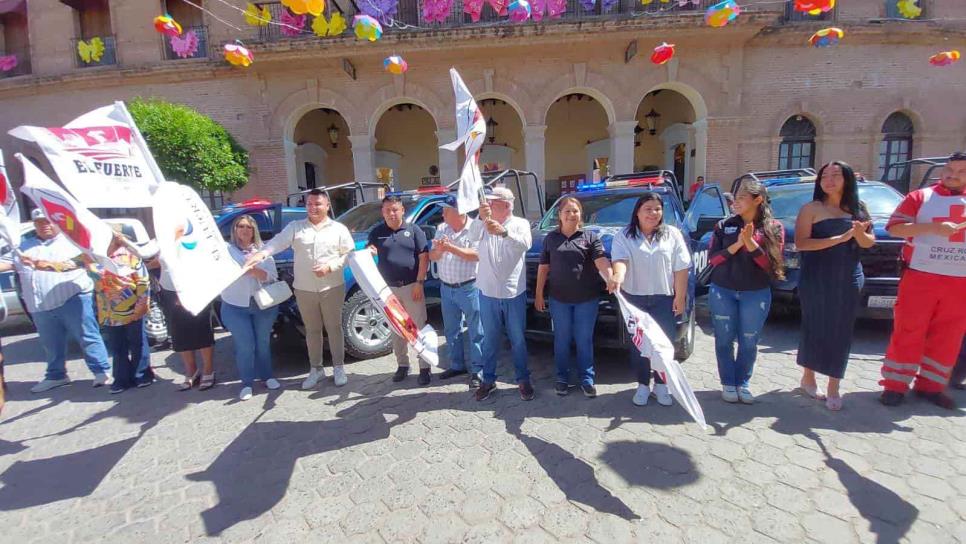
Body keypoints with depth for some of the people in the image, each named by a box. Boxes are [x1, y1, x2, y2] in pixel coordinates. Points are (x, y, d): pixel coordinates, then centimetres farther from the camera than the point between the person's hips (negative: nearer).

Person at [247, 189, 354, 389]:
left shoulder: (339, 228, 2)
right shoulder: (295, 227, 6)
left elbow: (349, 254, 0)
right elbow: (278, 241, -10)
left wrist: (330, 267, -14)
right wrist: (262, 253, -30)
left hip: (332, 288, -2)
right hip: (304, 290, 2)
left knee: (334, 328, 6)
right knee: (312, 330, 11)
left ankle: (339, 367, 18)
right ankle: (316, 369, 24)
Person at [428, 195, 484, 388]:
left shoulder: (477, 227, -10)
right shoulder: (441, 229, 8)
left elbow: (477, 255, -20)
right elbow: (432, 256, 6)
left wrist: (451, 247, -23)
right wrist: (439, 250, -15)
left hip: (469, 287, -6)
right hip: (446, 288, 6)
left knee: (475, 331, 1)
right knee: (451, 330, 16)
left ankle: (478, 370, 10)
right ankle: (457, 365, 31)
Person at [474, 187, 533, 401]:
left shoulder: (520, 223, -1)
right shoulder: (483, 224, 4)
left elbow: (526, 244, -21)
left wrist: (504, 232, -38)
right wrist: (480, 217, -34)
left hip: (514, 293, -1)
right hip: (488, 293, 1)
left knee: (518, 339, 10)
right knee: (490, 340, 11)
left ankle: (523, 379, 24)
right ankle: (488, 380, 24)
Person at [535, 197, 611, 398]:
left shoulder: (590, 237, 2)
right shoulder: (551, 238, 7)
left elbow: (601, 261, -12)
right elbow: (543, 268, 8)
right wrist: (539, 294, 6)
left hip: (587, 298, -1)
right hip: (559, 299, 1)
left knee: (584, 340, 7)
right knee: (562, 340, 10)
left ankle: (586, 379, 20)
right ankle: (562, 378, 23)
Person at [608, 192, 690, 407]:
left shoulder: (673, 234, 5)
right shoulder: (624, 235, 2)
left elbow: (681, 268, 2)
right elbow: (619, 259, -16)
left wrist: (680, 296, -4)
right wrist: (618, 276, -37)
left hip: (664, 298, 1)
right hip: (634, 297, 0)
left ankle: (661, 385, 22)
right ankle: (643, 385, 20)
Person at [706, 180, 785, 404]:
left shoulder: (774, 228, -1)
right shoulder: (724, 225, 2)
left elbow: (771, 264, -7)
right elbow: (712, 259, -3)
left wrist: (750, 243, -19)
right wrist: (736, 246, -17)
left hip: (756, 294, 0)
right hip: (722, 291, 1)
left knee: (749, 342, 7)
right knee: (724, 339, 6)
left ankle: (743, 383, 24)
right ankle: (728, 383, 19)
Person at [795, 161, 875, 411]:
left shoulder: (858, 209, 10)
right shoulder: (811, 208, -2)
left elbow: (869, 243, 9)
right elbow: (800, 242, -12)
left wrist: (859, 233, -13)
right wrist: (839, 239, -20)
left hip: (849, 278, 3)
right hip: (816, 278, -3)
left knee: (841, 331, 3)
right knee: (815, 327, 4)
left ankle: (833, 388, 11)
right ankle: (808, 378, 22)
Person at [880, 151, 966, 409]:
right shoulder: (921, 197, 2)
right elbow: (895, 228, -7)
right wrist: (933, 227, -18)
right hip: (921, 276, -4)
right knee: (908, 331, -2)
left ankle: (930, 385, 20)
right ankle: (895, 385, 6)